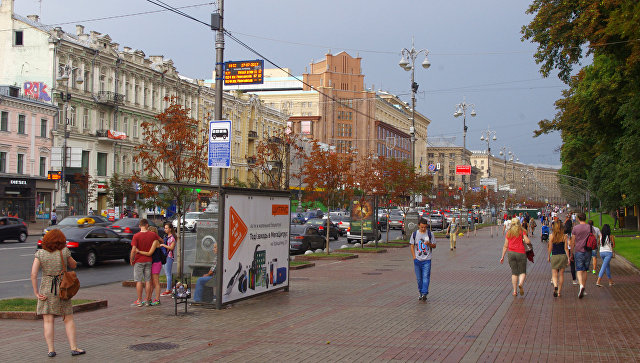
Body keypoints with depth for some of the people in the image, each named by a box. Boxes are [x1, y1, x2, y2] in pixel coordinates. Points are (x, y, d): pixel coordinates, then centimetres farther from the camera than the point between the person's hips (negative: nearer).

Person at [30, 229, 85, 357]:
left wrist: (36, 292, -6)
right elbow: (73, 265, 11)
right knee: (68, 319, 9)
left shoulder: (40, 253, -4)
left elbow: (33, 274, -11)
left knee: (48, 321, 4)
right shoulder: (64, 252, -5)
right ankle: (73, 347, 8)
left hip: (46, 289, 0)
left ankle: (51, 349, 1)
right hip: (62, 288, 0)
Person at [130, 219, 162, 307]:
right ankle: (147, 300, 11)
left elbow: (133, 250, -16)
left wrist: (131, 260, -3)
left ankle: (139, 301, 5)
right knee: (148, 281, 9)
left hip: (139, 261, -3)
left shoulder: (136, 236, -12)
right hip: (148, 260, 3)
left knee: (139, 281, 3)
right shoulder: (153, 234, -2)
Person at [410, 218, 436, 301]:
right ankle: (421, 293, 22)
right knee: (419, 278, 8)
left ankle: (424, 294, -16)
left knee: (426, 277, -12)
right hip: (417, 260, 2)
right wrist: (414, 257, -1)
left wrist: (429, 244, -15)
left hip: (427, 260, -2)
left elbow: (434, 246, 7)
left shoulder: (430, 234, 2)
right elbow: (412, 246, 8)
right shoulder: (414, 234, 4)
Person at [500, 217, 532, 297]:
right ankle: (521, 284, -24)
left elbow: (505, 246, 8)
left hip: (511, 253, 3)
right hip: (521, 253, -3)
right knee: (522, 272, 6)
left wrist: (502, 256, 12)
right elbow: (527, 241, -12)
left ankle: (515, 291, 6)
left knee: (514, 272, 9)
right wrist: (530, 244, 12)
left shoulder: (508, 232, 8)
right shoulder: (522, 231, -1)